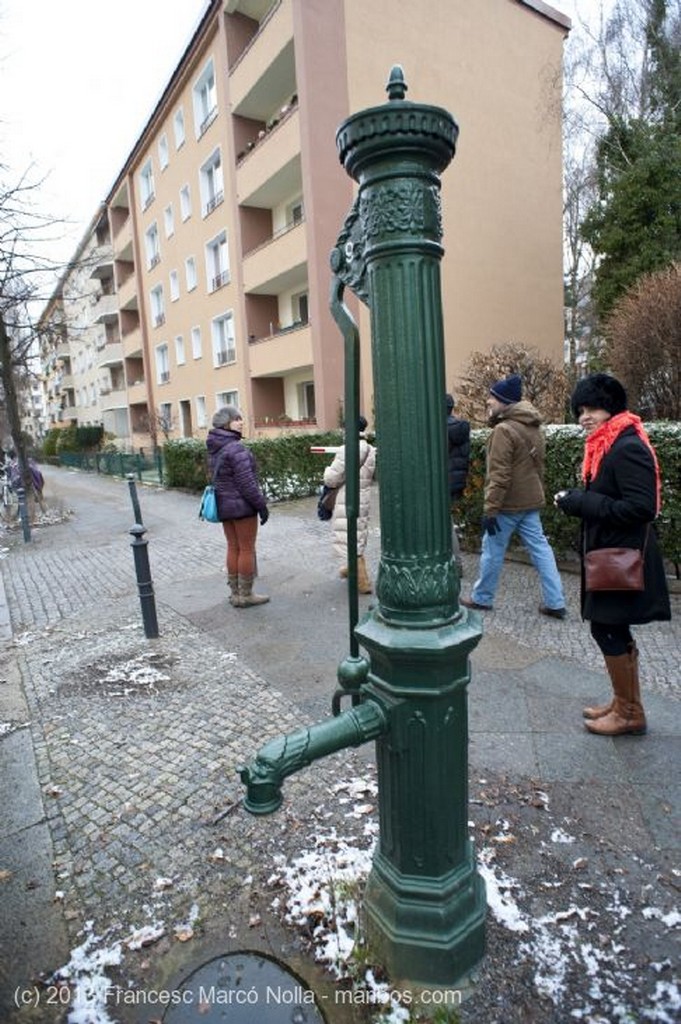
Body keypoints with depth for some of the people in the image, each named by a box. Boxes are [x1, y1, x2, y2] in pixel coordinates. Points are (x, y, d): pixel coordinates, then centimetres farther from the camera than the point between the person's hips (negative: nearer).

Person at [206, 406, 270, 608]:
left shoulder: (214, 449, 8)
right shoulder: (236, 448, -19)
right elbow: (247, 482, -21)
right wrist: (262, 505, -14)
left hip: (223, 505, 8)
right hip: (242, 505, -8)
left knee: (233, 548, 14)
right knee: (247, 549, 3)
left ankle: (235, 593, 21)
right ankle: (245, 595, 11)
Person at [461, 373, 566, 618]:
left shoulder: (503, 430, -18)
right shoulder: (534, 428, 12)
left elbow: (499, 476, -22)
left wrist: (490, 508, -20)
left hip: (508, 504, -8)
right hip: (530, 501, 8)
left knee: (492, 551, 5)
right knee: (540, 549, 9)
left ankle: (481, 598, 19)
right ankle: (555, 603, 12)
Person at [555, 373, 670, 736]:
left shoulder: (628, 448, -19)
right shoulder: (607, 446, 11)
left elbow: (641, 508, -25)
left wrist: (581, 502, -22)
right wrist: (577, 500, 0)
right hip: (609, 554, 10)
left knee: (607, 630, 0)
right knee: (614, 631, 17)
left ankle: (629, 712, 17)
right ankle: (624, 703, 32)